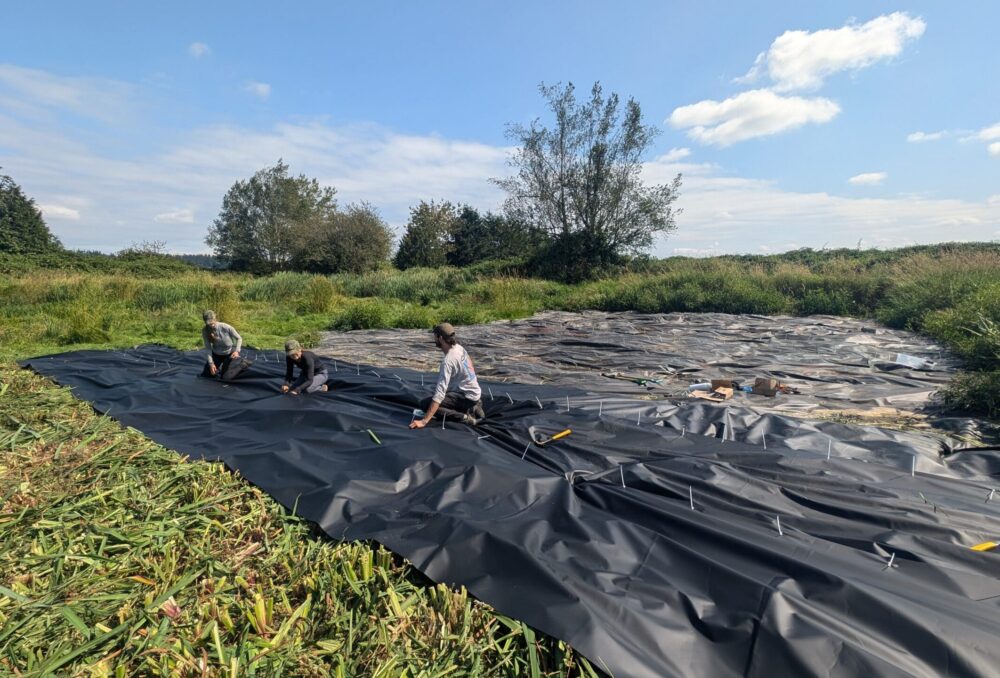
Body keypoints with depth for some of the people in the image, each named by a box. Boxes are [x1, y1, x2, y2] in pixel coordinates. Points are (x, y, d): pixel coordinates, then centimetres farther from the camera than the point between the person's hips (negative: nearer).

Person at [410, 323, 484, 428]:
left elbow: (440, 392, -31)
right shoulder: (459, 348, 2)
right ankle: (471, 408, 13)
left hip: (467, 396, -9)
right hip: (474, 392, 9)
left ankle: (464, 417, -16)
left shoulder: (448, 360, -24)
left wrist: (424, 421, -33)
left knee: (425, 404, -15)